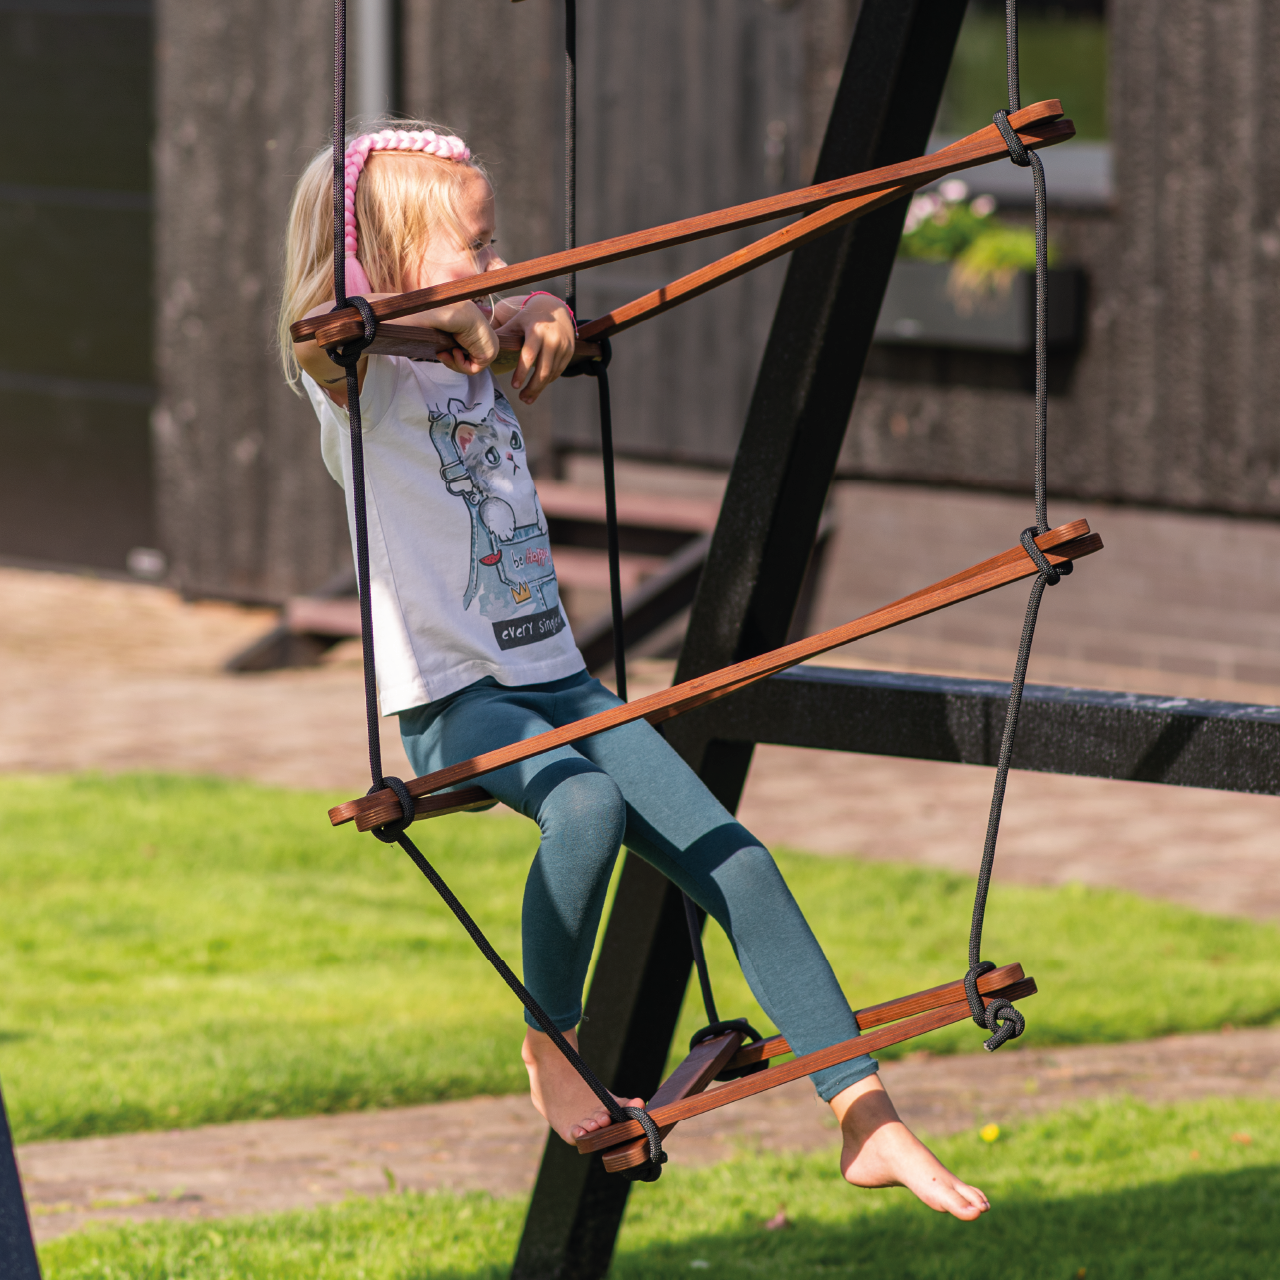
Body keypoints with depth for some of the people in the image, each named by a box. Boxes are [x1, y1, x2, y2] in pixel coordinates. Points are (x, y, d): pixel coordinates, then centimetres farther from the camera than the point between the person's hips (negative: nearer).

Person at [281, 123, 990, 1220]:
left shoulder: (482, 366, 15)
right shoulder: (359, 380, -9)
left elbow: (546, 325, 36)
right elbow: (316, 335, -32)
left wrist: (544, 315, 14)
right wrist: (461, 319, -27)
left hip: (556, 678, 7)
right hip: (454, 696, -7)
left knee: (735, 860, -8)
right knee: (584, 806, -37)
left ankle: (870, 1125, -8)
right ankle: (550, 1050, -13)